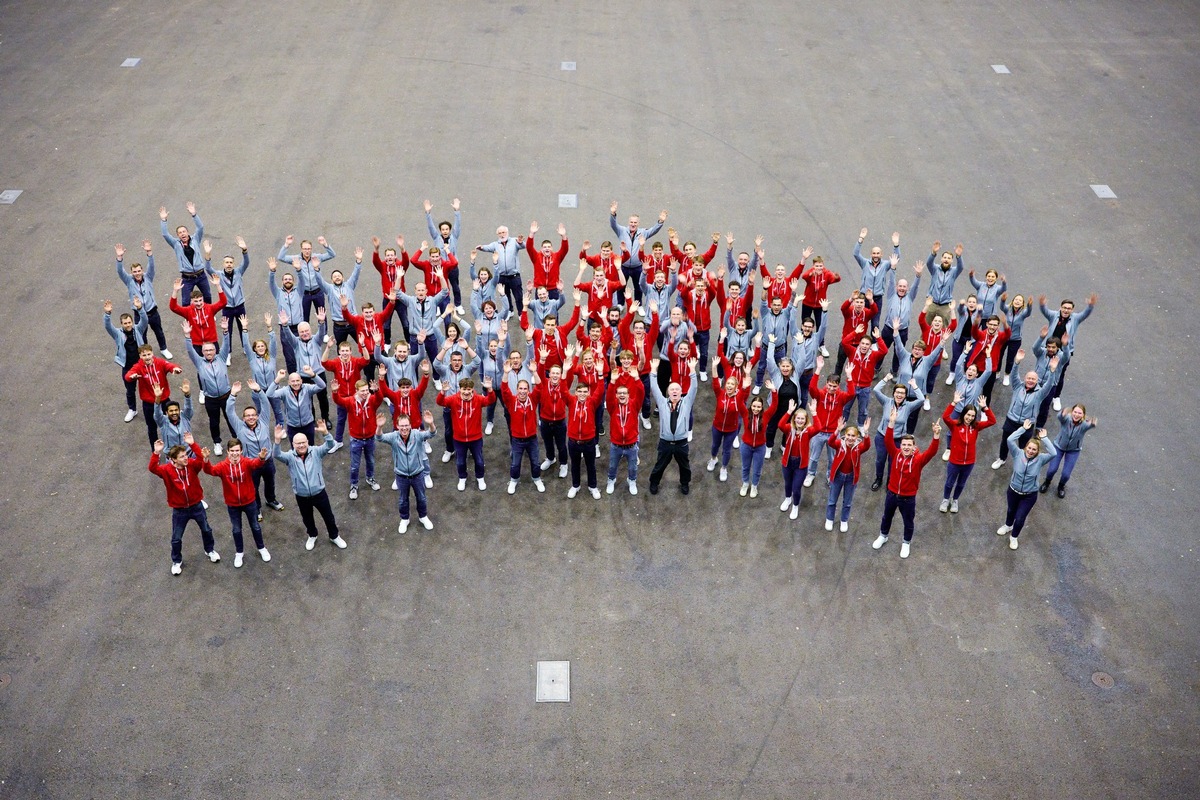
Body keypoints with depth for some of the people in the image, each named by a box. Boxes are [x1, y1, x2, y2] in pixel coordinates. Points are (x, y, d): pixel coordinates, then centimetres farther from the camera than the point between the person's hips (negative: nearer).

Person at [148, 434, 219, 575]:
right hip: (179, 510, -2)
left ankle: (210, 550, 49)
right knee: (176, 538, 12)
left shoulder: (192, 465, -15)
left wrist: (192, 445, -46)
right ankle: (176, 561, 36)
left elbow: (201, 459, -34)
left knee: (206, 530, 21)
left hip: (196, 505, 2)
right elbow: (153, 468, -37)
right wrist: (156, 453, -52)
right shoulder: (167, 470, -20)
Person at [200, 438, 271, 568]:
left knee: (255, 526, 18)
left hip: (249, 502, -1)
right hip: (232, 504, 1)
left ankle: (262, 548, 41)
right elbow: (209, 470, -34)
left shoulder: (246, 463, -19)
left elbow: (256, 463, -41)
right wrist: (205, 460, -57)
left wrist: (261, 458, -66)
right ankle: (239, 553, 40)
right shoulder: (223, 466, -17)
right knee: (236, 530, 18)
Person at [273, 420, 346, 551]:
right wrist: (277, 440, -48)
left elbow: (329, 446, -25)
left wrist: (325, 433, -45)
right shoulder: (290, 457, -11)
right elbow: (277, 455, -29)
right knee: (307, 518, 24)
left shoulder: (316, 452, -11)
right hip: (302, 497, 1)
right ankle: (312, 536, 51)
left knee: (328, 516, 16)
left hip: (319, 493, -1)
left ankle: (334, 536, 40)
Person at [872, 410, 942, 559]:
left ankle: (906, 543, 43)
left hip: (909, 497, -2)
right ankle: (883, 536, 51)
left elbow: (932, 452, -34)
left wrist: (936, 435, -50)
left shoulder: (919, 459, -20)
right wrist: (891, 424, -42)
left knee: (908, 522, 18)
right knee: (887, 516, 25)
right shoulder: (896, 454, -14)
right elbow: (888, 442, -28)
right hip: (892, 494, 2)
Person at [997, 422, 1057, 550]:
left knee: (1020, 519, 3)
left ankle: (1014, 537, 32)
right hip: (1013, 491, 2)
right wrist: (1023, 428, -28)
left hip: (1030, 495, -1)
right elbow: (1010, 440, -30)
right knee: (1011, 511, 28)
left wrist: (1044, 438, -32)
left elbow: (1053, 453, -35)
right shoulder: (1018, 454, -18)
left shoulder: (1040, 459, -18)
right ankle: (1008, 525, 60)